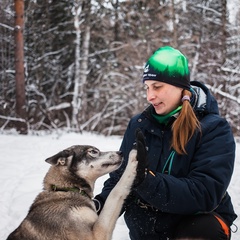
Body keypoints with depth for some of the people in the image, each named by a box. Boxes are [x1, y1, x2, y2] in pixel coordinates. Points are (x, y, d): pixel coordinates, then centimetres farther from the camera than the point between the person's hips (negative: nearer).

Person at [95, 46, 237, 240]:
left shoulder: (214, 129, -13)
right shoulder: (139, 124, 1)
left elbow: (205, 194, -25)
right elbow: (120, 176, 5)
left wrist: (146, 181, -35)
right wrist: (101, 204, -17)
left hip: (198, 220, -5)